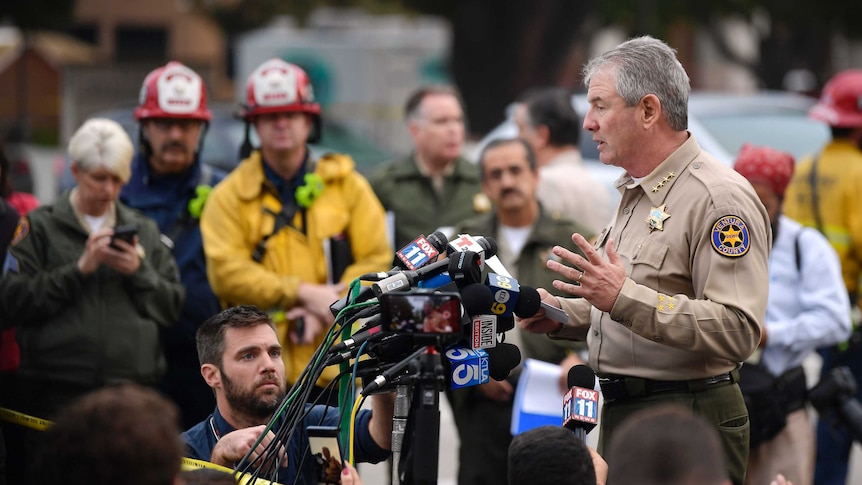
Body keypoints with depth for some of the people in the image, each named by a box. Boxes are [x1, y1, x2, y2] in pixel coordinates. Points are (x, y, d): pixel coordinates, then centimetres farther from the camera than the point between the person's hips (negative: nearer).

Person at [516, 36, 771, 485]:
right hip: (620, 414, 9)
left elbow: (736, 330, -26)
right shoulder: (637, 194, 17)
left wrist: (624, 298, -29)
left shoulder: (720, 197, -16)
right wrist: (562, 314, 10)